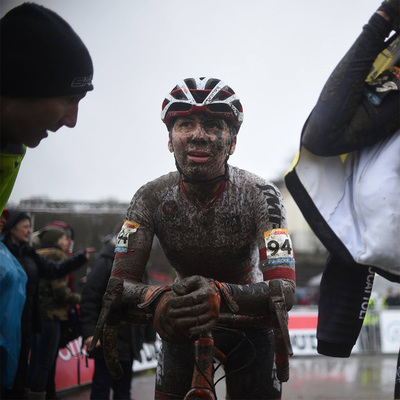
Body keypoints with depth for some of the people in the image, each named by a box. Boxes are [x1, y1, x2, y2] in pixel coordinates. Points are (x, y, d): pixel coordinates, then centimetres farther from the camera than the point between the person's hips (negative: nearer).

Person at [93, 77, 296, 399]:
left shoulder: (259, 195, -24)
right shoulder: (152, 198, -18)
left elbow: (285, 290, -33)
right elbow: (119, 282, -21)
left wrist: (221, 295, -53)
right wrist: (155, 298, -46)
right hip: (182, 323, 2)